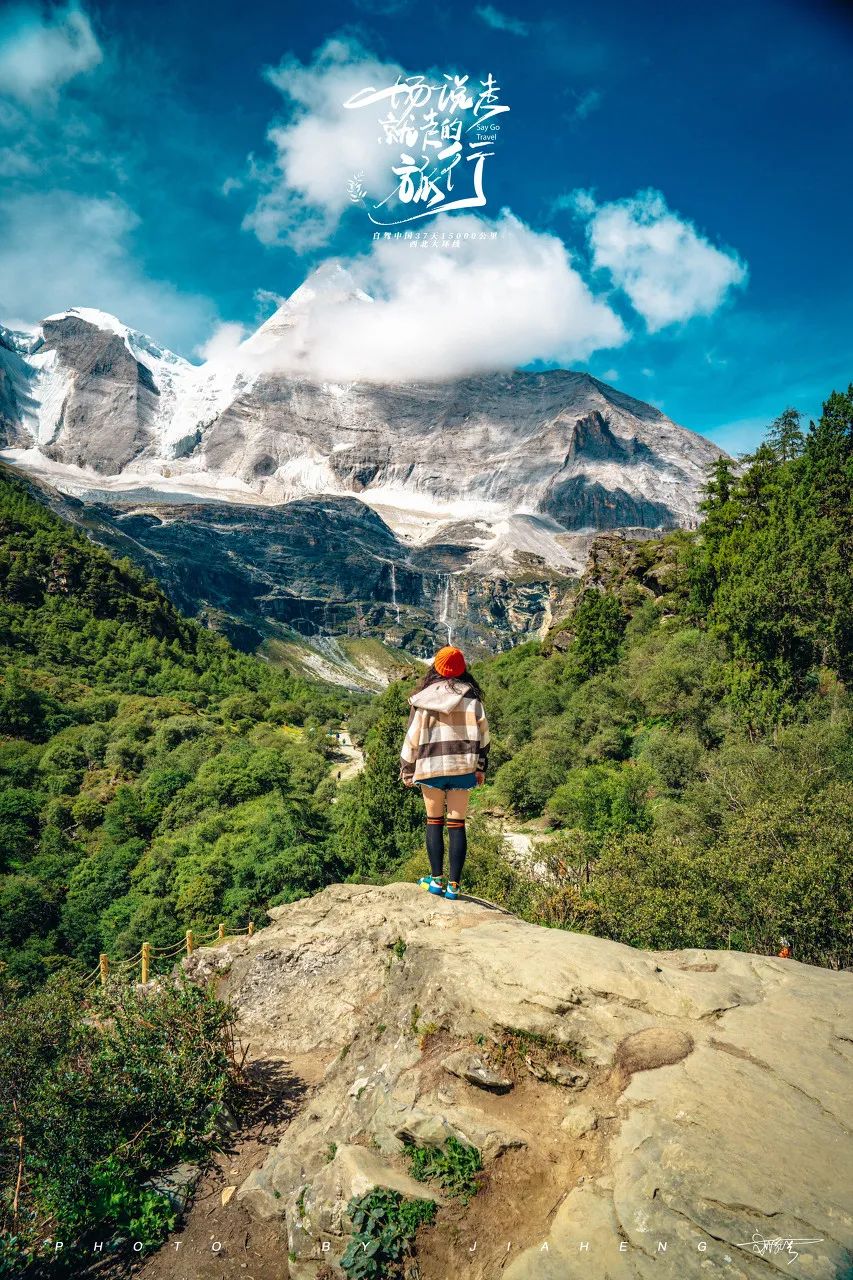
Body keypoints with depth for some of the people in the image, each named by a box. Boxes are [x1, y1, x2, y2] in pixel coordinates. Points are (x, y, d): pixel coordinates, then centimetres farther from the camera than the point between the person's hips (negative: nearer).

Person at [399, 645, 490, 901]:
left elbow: (412, 737, 0)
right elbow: (482, 733, 4)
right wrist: (481, 768, 14)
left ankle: (436, 879, 10)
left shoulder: (423, 699, -4)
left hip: (430, 767, -1)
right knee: (457, 824, 5)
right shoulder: (471, 698, 0)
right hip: (462, 767, 1)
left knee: (434, 822, 12)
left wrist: (407, 770, 10)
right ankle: (453, 885, 6)